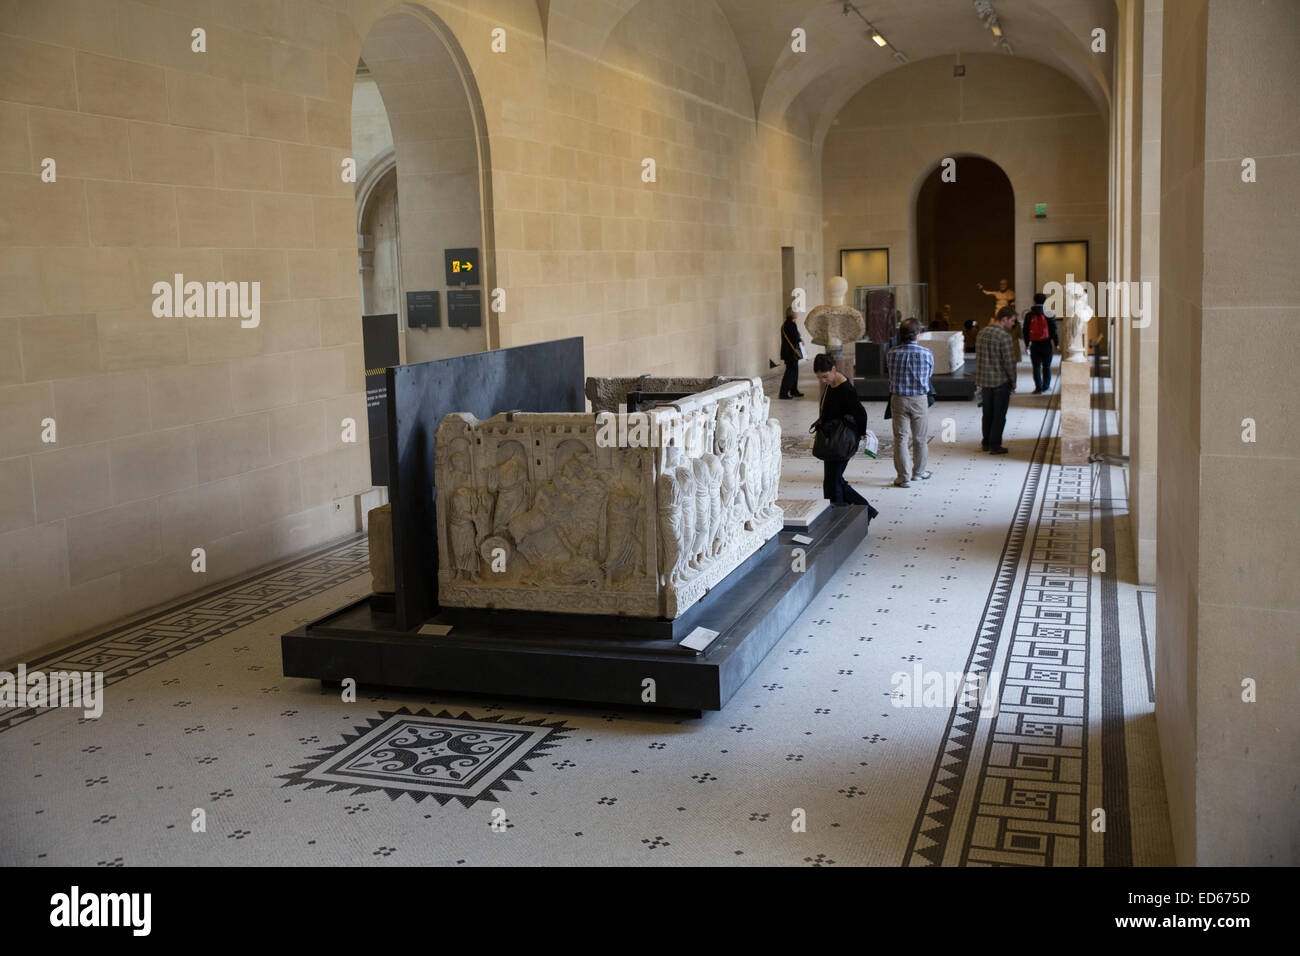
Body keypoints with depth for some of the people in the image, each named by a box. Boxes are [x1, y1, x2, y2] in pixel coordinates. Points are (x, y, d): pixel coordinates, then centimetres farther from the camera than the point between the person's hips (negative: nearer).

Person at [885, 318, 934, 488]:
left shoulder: (892, 354, -7)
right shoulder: (927, 353, -8)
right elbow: (930, 372, 7)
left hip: (898, 399, 1)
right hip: (920, 399, 0)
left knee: (900, 438, 4)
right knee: (919, 438, 14)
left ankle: (903, 476, 1)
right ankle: (918, 471, 28)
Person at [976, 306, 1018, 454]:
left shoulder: (982, 332, 5)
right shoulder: (1004, 336, -19)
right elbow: (1009, 361, -18)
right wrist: (1013, 381, -4)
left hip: (984, 379, 7)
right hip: (1001, 381, -7)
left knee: (988, 413, 17)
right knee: (999, 414, 3)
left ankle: (986, 443, 24)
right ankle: (994, 446, 7)